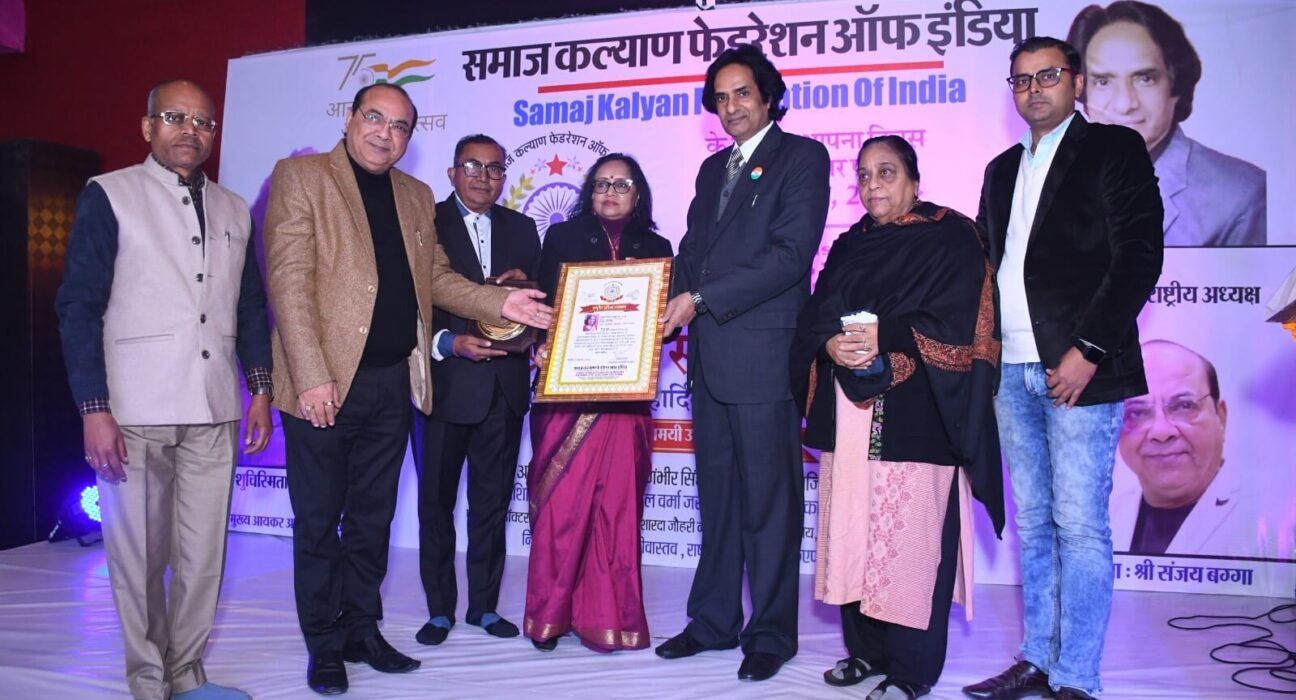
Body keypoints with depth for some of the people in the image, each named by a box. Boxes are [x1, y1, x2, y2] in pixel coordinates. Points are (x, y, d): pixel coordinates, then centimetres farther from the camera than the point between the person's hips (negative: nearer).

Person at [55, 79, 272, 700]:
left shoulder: (233, 211, 14)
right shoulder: (109, 196, 1)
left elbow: (250, 307, 18)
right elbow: (78, 307, -3)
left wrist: (260, 389, 11)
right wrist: (93, 409, -10)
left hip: (213, 413, 4)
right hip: (134, 412, -3)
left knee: (204, 553, 6)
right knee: (138, 555, 4)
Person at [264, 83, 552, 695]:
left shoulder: (416, 197, 16)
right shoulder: (300, 176, -3)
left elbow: (435, 278, 17)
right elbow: (289, 280, -11)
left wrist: (499, 303, 0)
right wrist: (312, 377, -19)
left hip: (393, 383, 5)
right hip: (325, 382, -5)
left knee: (373, 517, 14)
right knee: (319, 520, 6)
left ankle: (362, 630, 28)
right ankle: (324, 645, 20)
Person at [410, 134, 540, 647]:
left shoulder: (521, 229, 13)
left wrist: (525, 281, -8)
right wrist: (448, 343, -21)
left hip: (504, 387, 4)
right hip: (445, 382, -3)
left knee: (492, 501, 11)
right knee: (436, 501, 7)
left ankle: (484, 604, 24)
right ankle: (439, 609, 21)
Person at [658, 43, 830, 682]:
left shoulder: (802, 156, 0)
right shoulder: (712, 169, 22)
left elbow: (792, 253, -12)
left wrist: (701, 299, -14)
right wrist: (676, 314, 0)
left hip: (763, 352, -7)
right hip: (709, 355, 7)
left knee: (768, 498, 1)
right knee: (716, 494, 12)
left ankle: (771, 634, 13)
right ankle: (714, 622, 23)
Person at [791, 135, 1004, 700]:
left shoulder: (950, 237, 2)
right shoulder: (849, 246, 19)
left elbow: (958, 323, -10)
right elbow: (815, 317, 10)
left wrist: (887, 338, -22)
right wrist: (831, 345, -12)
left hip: (915, 415, -5)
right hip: (849, 414, 6)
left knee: (910, 539, -4)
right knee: (853, 532, 7)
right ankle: (866, 649, 22)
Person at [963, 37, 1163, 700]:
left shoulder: (1114, 149, 3)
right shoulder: (1003, 169, 21)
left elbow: (1139, 255, -6)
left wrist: (1087, 349, -15)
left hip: (1077, 369, -6)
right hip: (1010, 369, 6)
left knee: (1079, 526, -4)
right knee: (1033, 523, 11)